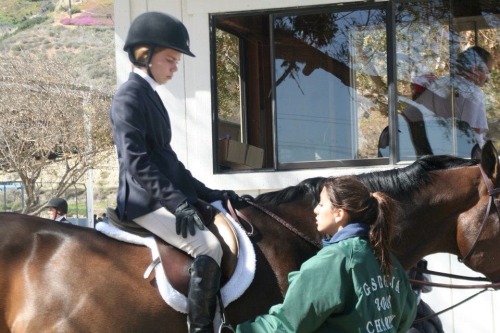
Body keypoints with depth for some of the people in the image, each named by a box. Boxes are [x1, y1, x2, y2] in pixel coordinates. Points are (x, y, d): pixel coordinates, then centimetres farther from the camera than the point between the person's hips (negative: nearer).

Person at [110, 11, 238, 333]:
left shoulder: (150, 96, 18)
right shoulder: (129, 97, -11)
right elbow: (136, 162, -21)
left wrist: (208, 194, 15)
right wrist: (177, 203, -25)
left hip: (164, 197, 10)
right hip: (146, 201, -10)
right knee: (208, 245, -27)